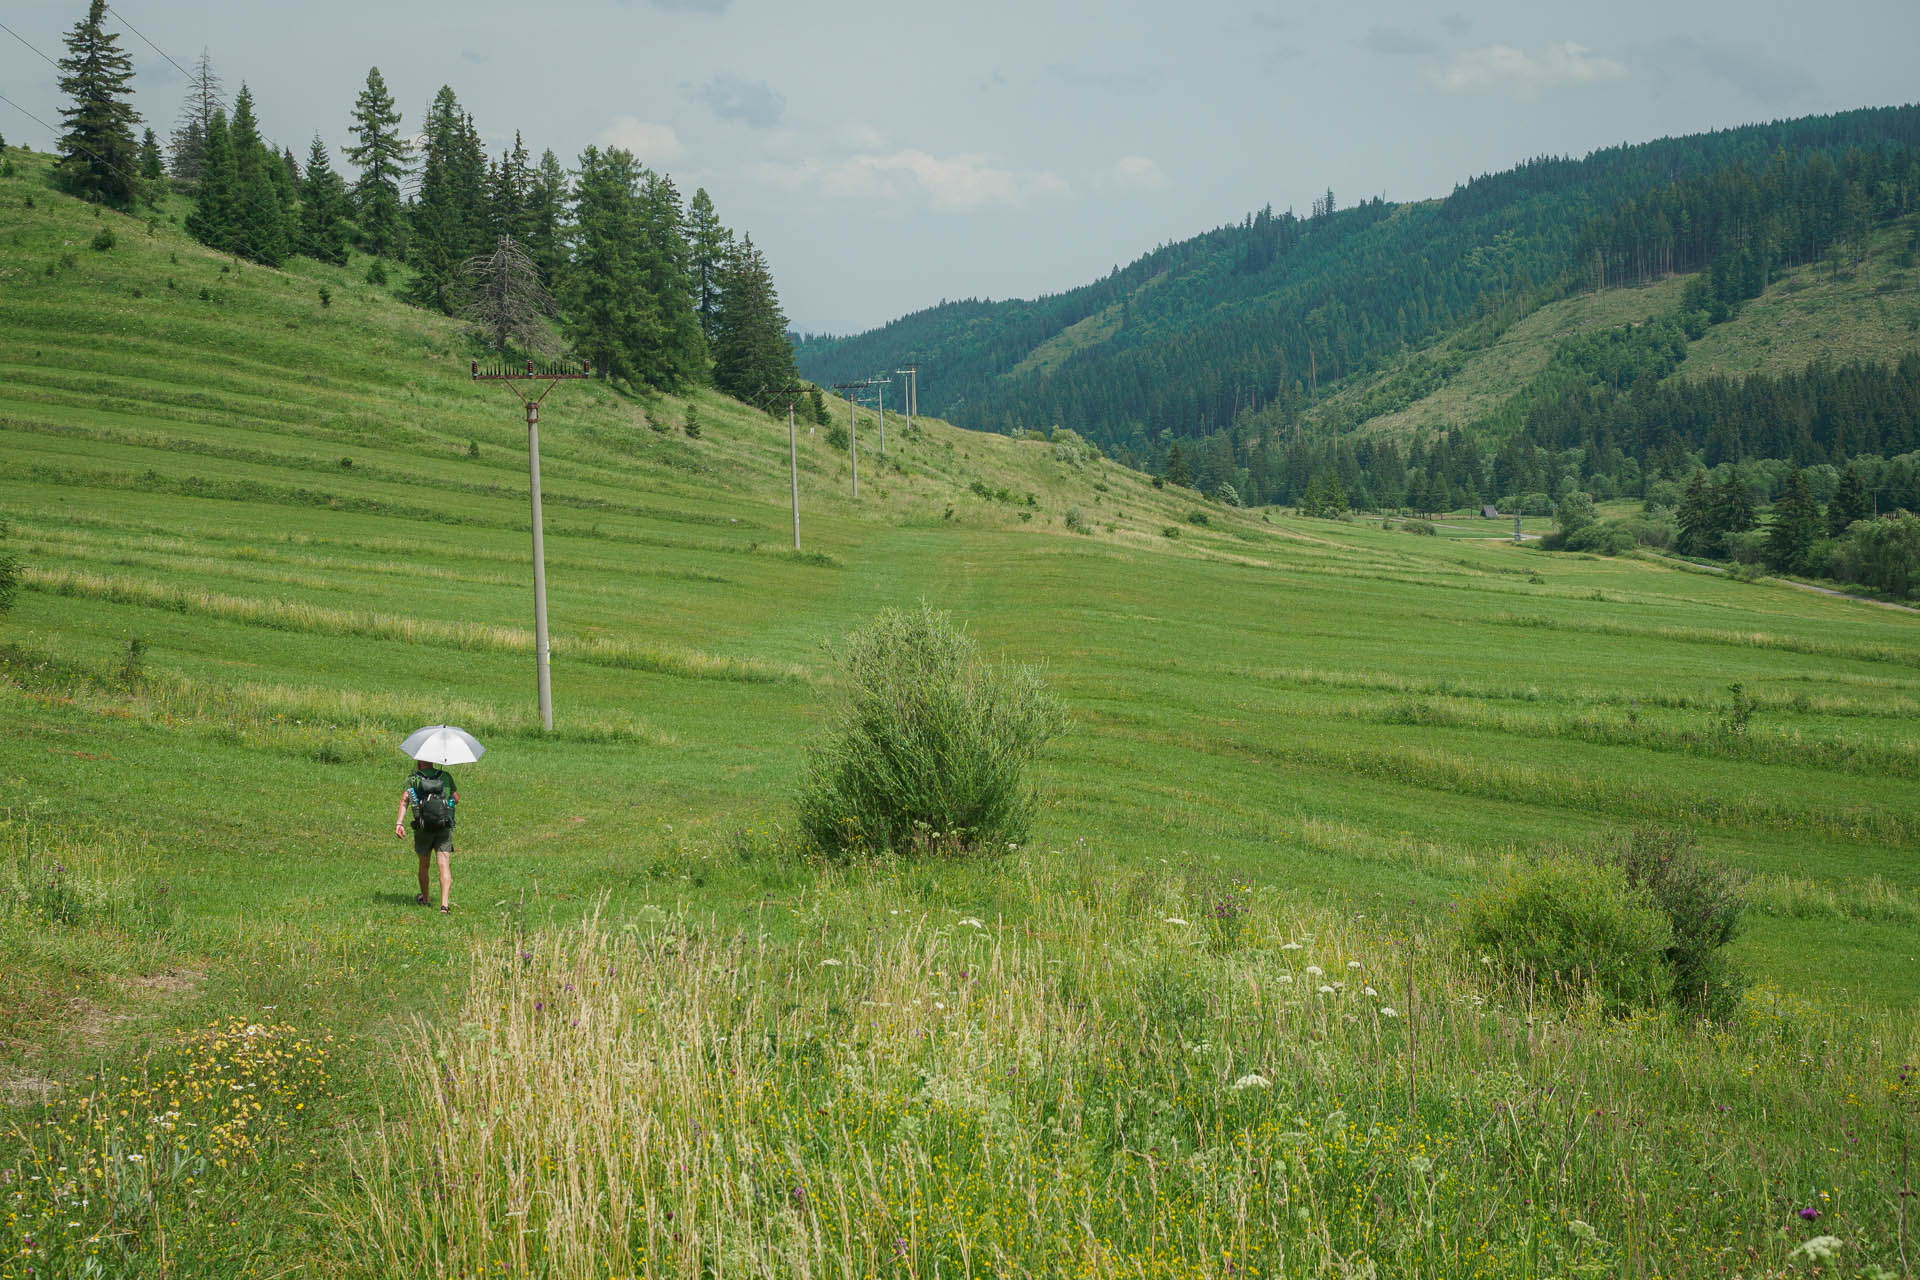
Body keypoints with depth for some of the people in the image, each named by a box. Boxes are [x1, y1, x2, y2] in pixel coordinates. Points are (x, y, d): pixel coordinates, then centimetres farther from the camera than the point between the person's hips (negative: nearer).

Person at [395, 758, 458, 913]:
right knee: (444, 865, -6)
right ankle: (445, 904, -20)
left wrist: (399, 822, -19)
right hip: (445, 828, 0)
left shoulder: (412, 779, 3)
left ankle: (424, 899, 37)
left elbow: (404, 799, -12)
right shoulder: (446, 777, 6)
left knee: (424, 864, 20)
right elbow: (457, 799, 11)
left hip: (423, 829, 1)